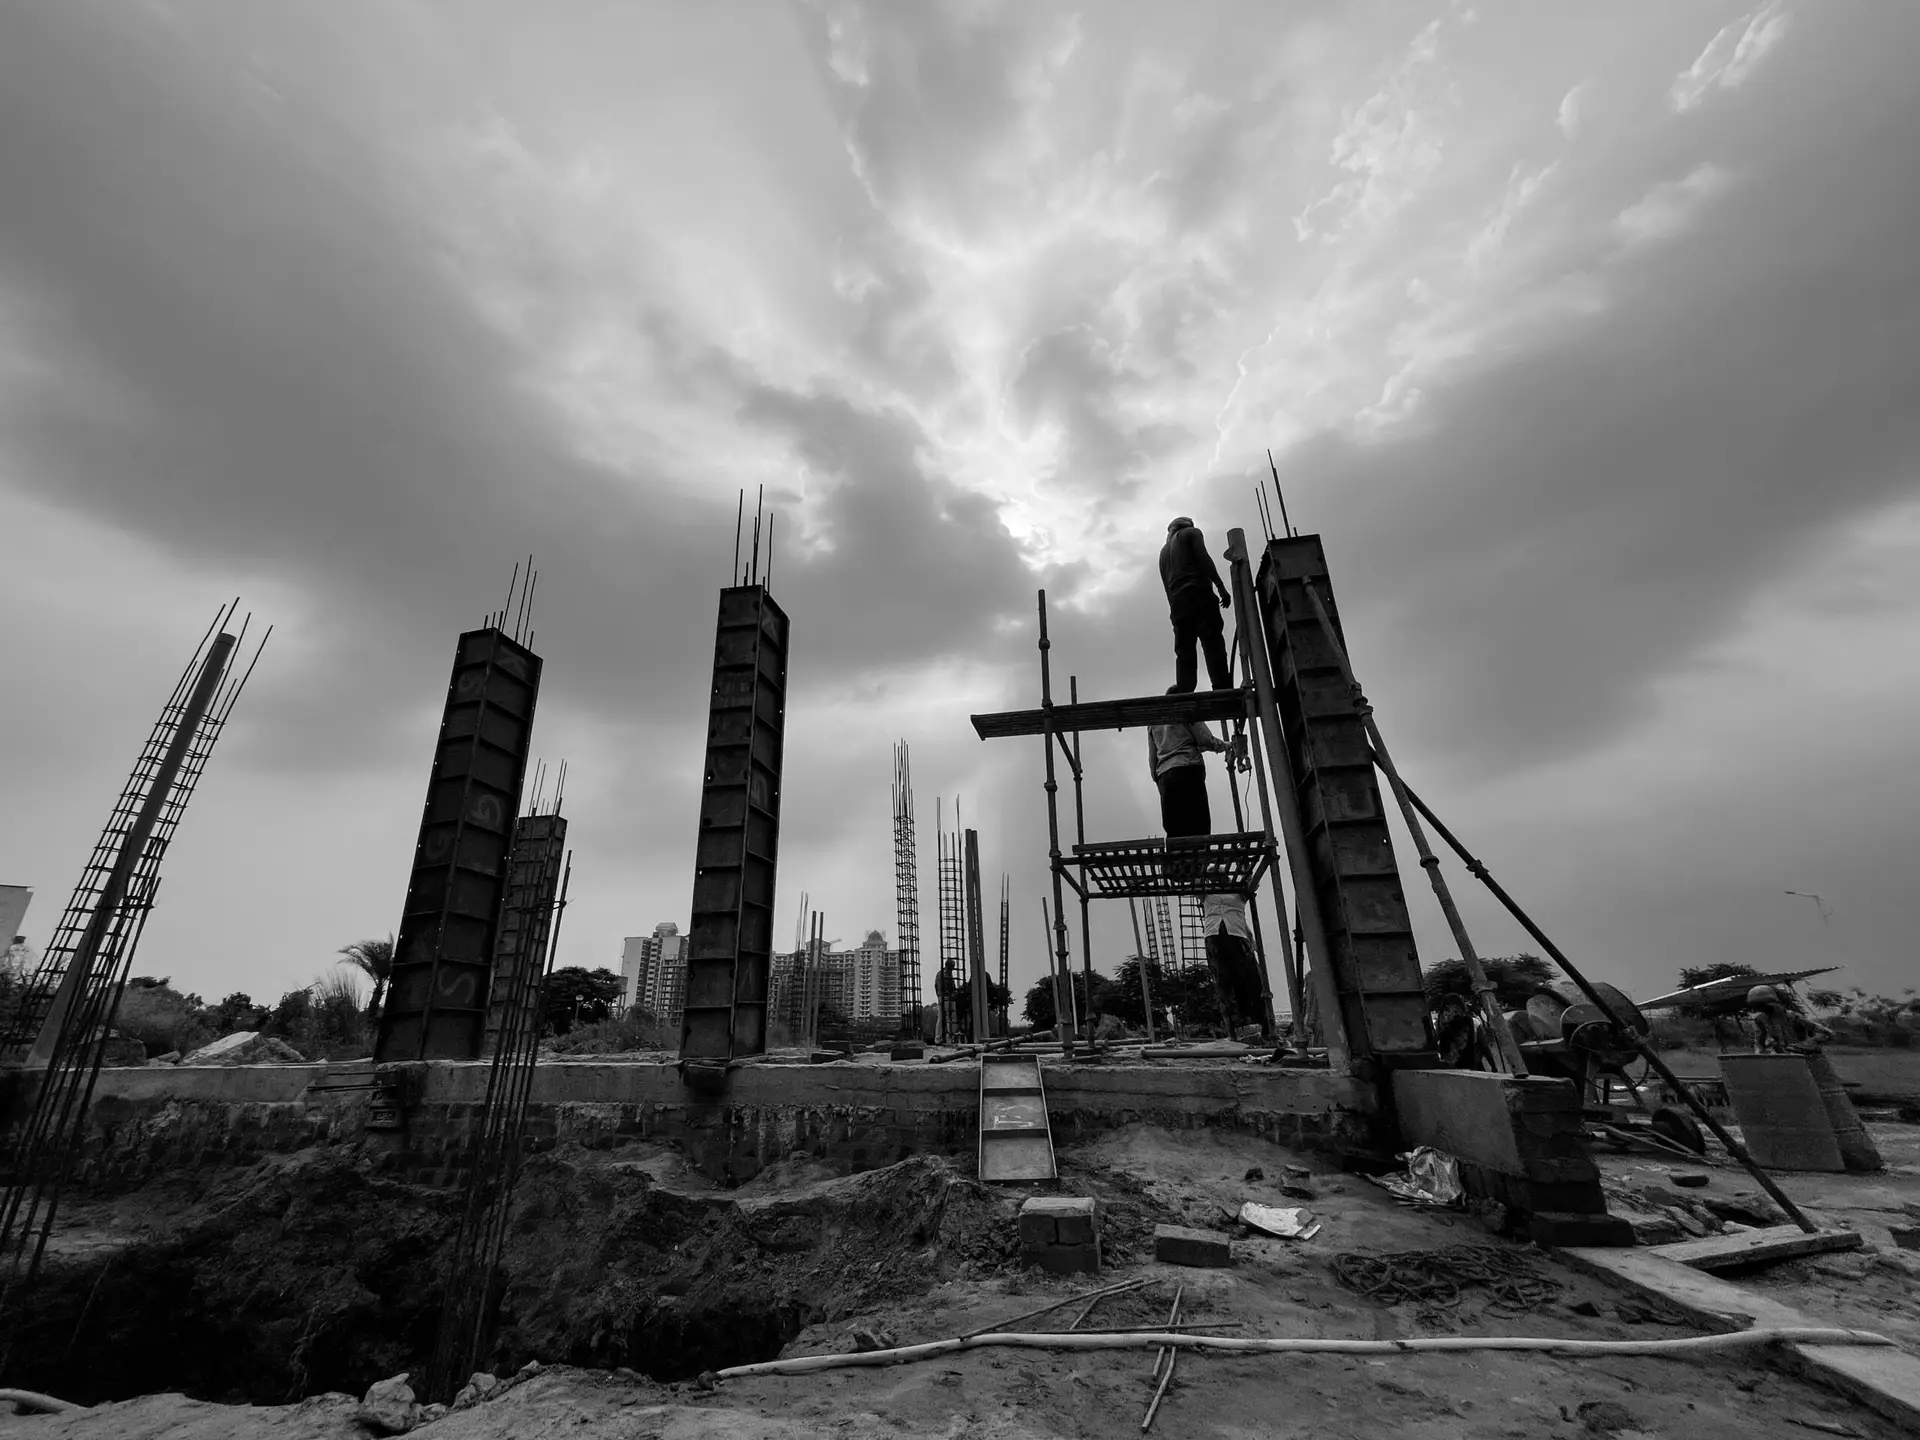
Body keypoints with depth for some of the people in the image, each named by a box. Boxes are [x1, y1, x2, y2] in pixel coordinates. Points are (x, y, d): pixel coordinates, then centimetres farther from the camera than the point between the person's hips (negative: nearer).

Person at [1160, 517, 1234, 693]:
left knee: (1184, 653, -3)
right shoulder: (1191, 533, 16)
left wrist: (1175, 608, 19)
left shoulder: (1163, 551, 32)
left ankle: (1181, 697, -19)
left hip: (1177, 601, 5)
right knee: (1214, 646, -15)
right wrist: (1221, 586, -7)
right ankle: (1224, 692, -29)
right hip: (1198, 593, -5)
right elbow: (1203, 558, -2)